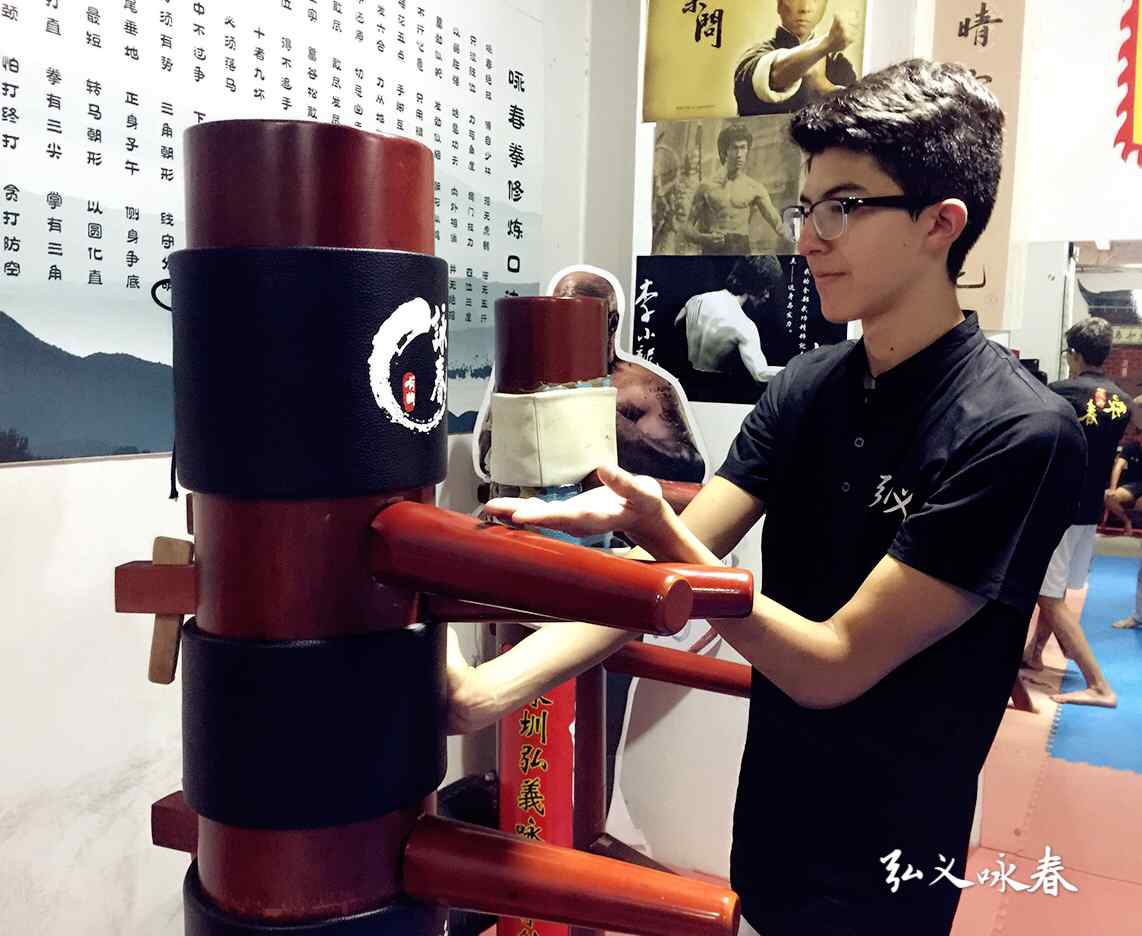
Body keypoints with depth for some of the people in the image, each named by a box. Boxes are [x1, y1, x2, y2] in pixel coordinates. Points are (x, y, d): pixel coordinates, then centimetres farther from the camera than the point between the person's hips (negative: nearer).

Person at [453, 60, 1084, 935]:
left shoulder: (1021, 433, -21)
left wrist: (659, 532, -32)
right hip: (764, 828, 6)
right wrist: (482, 692, -16)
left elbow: (834, 666, -21)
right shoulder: (806, 387, -2)